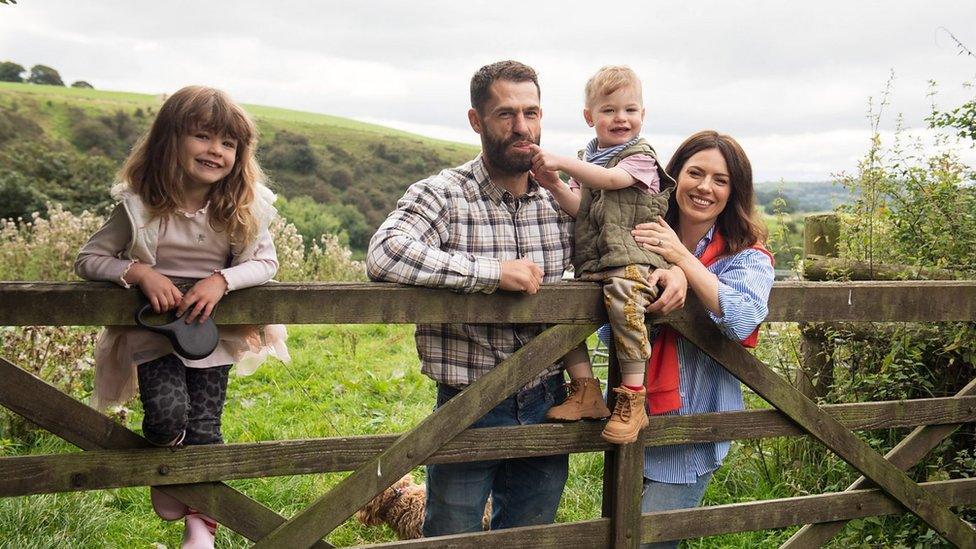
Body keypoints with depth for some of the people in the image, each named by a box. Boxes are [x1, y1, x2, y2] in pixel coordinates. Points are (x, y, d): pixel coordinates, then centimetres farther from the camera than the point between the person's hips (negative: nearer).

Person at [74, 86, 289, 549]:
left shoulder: (245, 207, -9)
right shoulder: (139, 206, -13)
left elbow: (265, 262, -8)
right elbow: (87, 259, -7)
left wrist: (222, 280, -26)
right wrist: (138, 272, -25)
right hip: (154, 329, -1)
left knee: (204, 430, 0)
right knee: (166, 415, -21)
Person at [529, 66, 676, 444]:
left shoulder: (641, 157, 2)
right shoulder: (587, 160, 20)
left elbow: (610, 179, -19)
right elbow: (579, 208, 7)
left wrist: (562, 163, -25)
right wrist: (554, 185, -11)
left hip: (633, 259, -7)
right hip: (591, 264, 7)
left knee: (622, 299, -34)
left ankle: (633, 401, -26)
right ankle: (585, 390, 1)